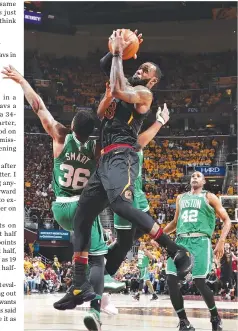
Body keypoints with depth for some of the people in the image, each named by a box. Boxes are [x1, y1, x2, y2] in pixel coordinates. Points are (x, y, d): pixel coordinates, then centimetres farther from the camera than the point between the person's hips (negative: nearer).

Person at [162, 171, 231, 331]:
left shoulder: (209, 197, 8)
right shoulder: (181, 198, 22)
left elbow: (226, 220, 4)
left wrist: (221, 241, -9)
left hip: (200, 242, -5)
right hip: (181, 241, 5)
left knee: (200, 282, -12)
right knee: (171, 281, -9)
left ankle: (215, 317, 12)